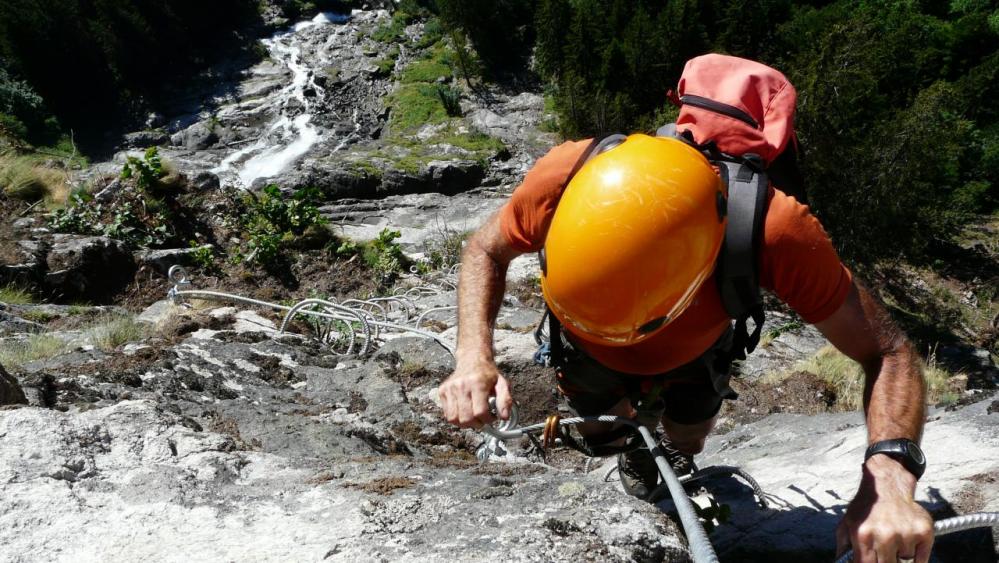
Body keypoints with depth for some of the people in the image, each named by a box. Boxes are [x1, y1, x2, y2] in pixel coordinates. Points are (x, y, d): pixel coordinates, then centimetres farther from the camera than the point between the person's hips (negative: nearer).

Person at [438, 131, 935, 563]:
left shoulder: (774, 230, -44)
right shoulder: (563, 178, -42)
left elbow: (887, 353, -30)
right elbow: (485, 249, -20)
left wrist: (887, 473, -48)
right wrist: (474, 357, -36)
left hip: (689, 359, 0)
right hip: (590, 354, 0)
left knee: (682, 444, 27)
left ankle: (676, 450, 64)